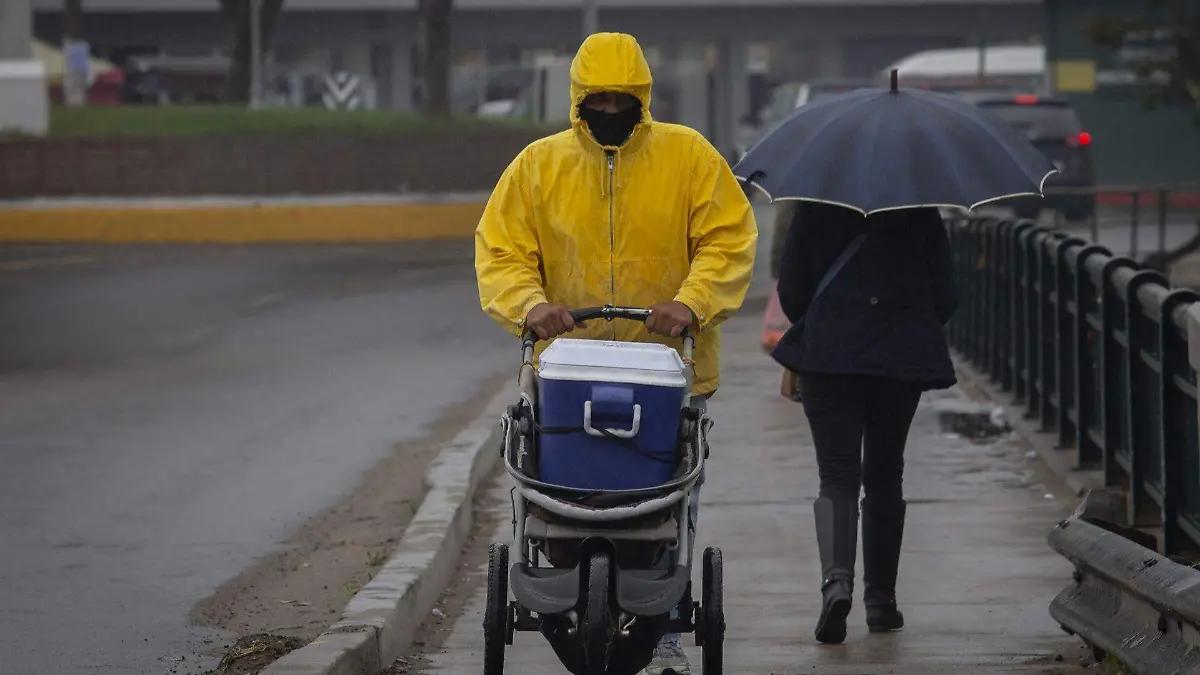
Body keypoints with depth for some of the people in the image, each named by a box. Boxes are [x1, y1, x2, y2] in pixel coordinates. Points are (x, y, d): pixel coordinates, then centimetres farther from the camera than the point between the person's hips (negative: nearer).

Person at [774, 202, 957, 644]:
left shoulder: (814, 208, 0)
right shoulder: (919, 211, 2)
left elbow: (791, 292, 3)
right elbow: (945, 296, 3)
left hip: (828, 354, -1)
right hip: (902, 356, 1)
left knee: (837, 474, -2)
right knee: (884, 474, 14)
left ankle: (837, 577, -28)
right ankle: (880, 599, 17)